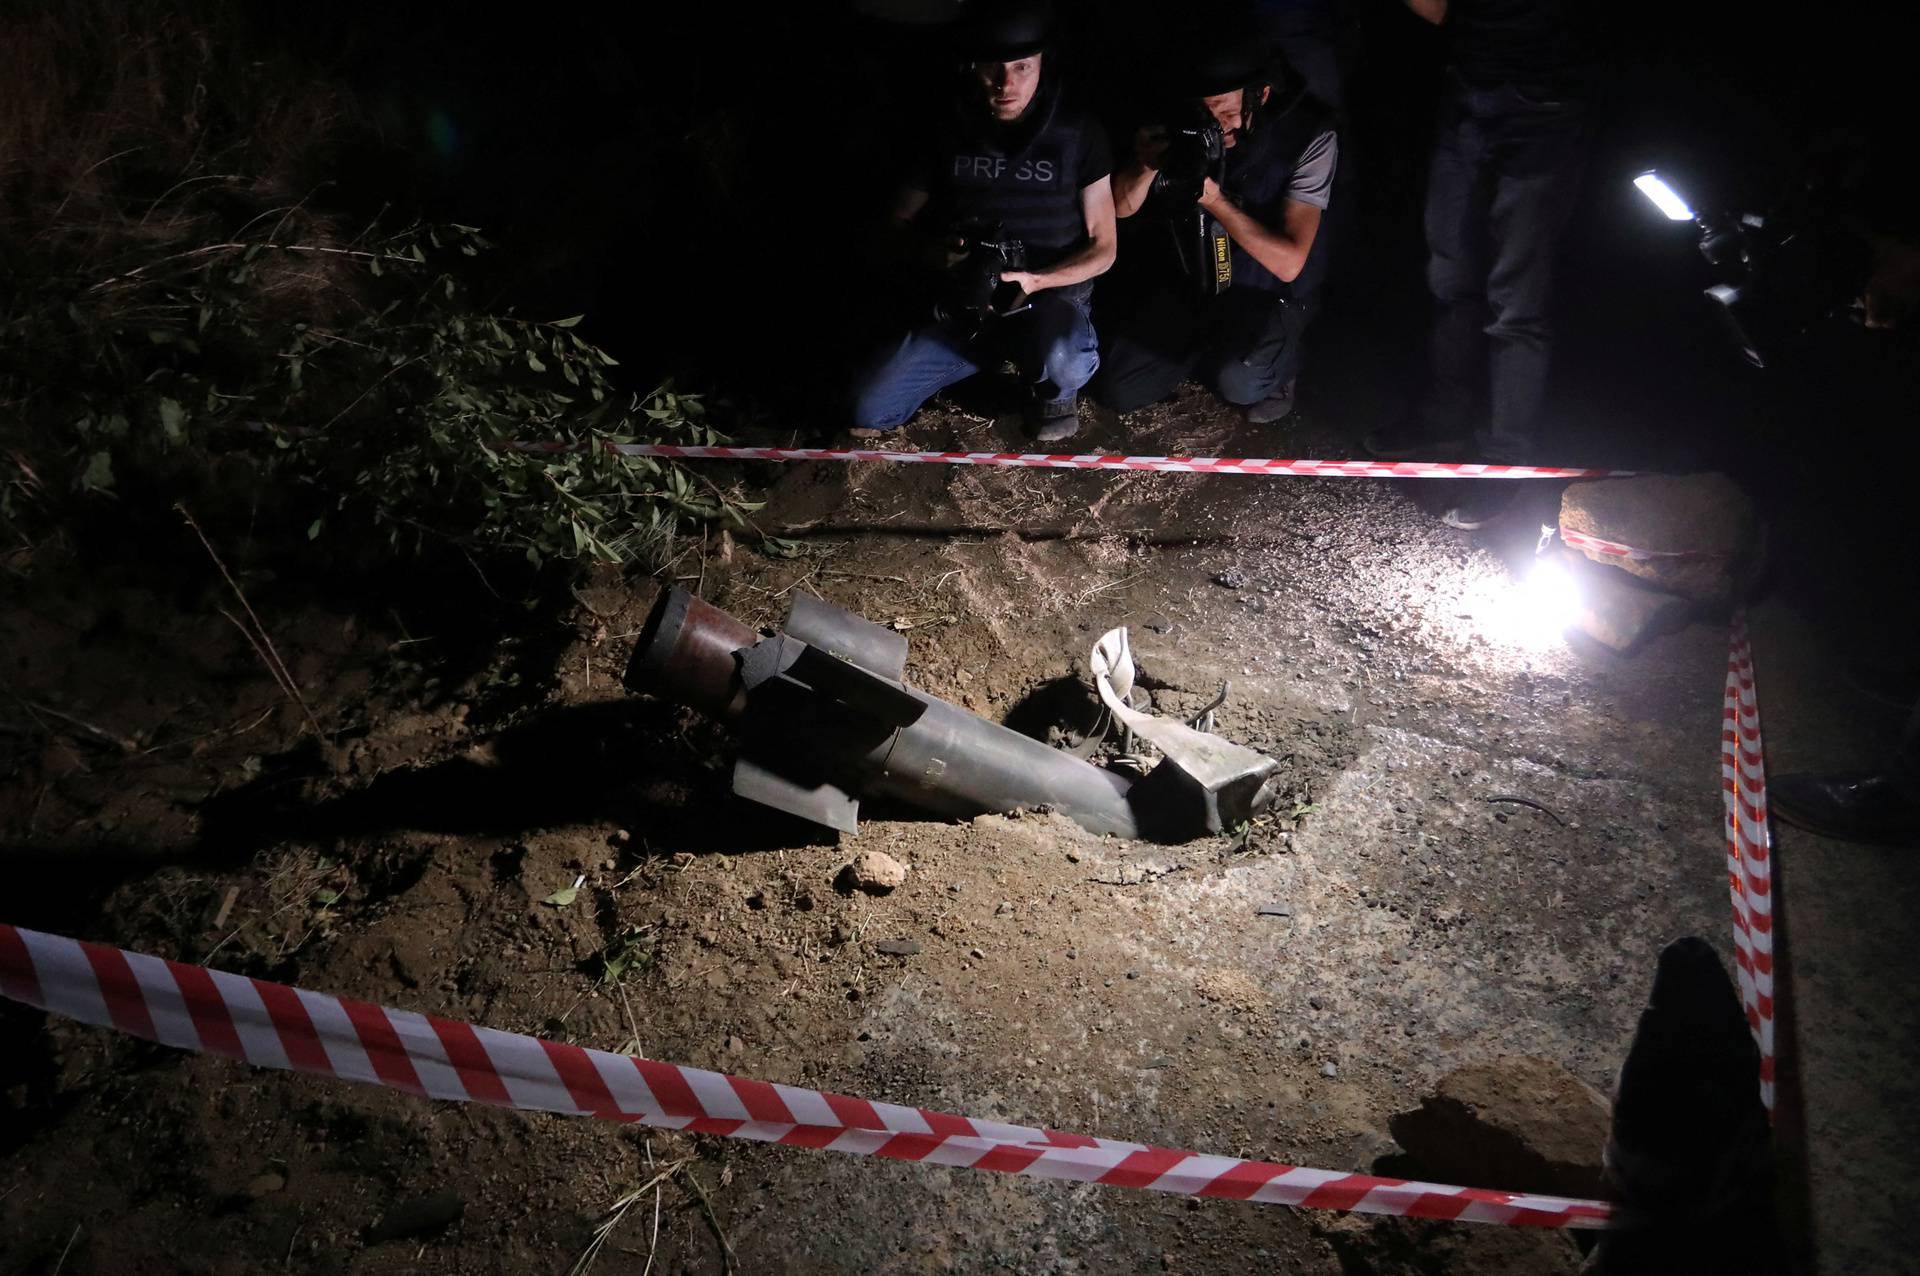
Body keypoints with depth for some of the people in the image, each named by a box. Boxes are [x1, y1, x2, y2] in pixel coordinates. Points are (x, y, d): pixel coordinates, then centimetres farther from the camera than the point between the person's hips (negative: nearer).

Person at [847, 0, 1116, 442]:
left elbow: (1102, 249, -3)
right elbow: (902, 222, 8)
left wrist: (1035, 281, -22)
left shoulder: (1078, 135, -5)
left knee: (1063, 364, -40)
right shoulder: (951, 133, 1)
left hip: (1051, 295, -3)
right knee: (869, 408, -15)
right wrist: (936, 253, -16)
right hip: (962, 305, 3)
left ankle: (1053, 390, 0)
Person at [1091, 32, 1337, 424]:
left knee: (1239, 383, -31)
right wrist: (1146, 166, -27)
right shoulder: (1185, 126, -13)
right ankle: (1207, 344, 20)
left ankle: (1279, 362, 6)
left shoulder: (1309, 137, -22)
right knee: (1116, 389, -7)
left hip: (1267, 292, -4)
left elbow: (1289, 263, -25)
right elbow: (1121, 207, -4)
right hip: (1187, 275, 4)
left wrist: (1214, 200, -33)